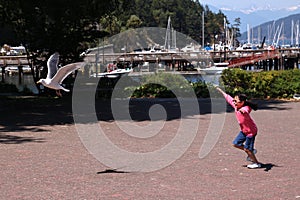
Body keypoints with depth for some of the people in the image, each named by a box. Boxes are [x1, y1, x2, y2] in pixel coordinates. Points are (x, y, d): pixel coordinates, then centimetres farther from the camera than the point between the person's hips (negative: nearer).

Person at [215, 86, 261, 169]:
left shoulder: (245, 108, -29)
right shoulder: (236, 106, -8)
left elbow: (245, 110, -56)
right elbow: (227, 97, 5)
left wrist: (243, 110, -80)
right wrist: (220, 90, 15)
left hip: (251, 131, -9)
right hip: (244, 131, 9)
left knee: (247, 149, -2)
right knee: (236, 144, 12)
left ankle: (256, 163, 18)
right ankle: (251, 151, 28)